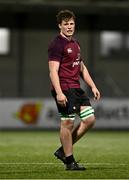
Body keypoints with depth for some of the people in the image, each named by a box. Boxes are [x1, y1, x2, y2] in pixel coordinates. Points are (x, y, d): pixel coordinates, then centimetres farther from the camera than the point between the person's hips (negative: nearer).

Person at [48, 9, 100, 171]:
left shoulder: (75, 43, 18)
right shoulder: (56, 44, -10)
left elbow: (81, 67, 27)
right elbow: (53, 71, -17)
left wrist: (93, 86, 20)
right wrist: (59, 93, -25)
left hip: (76, 89, 9)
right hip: (64, 90, -9)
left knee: (90, 119, 6)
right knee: (67, 123, -6)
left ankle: (63, 150, 15)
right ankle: (69, 161, 3)